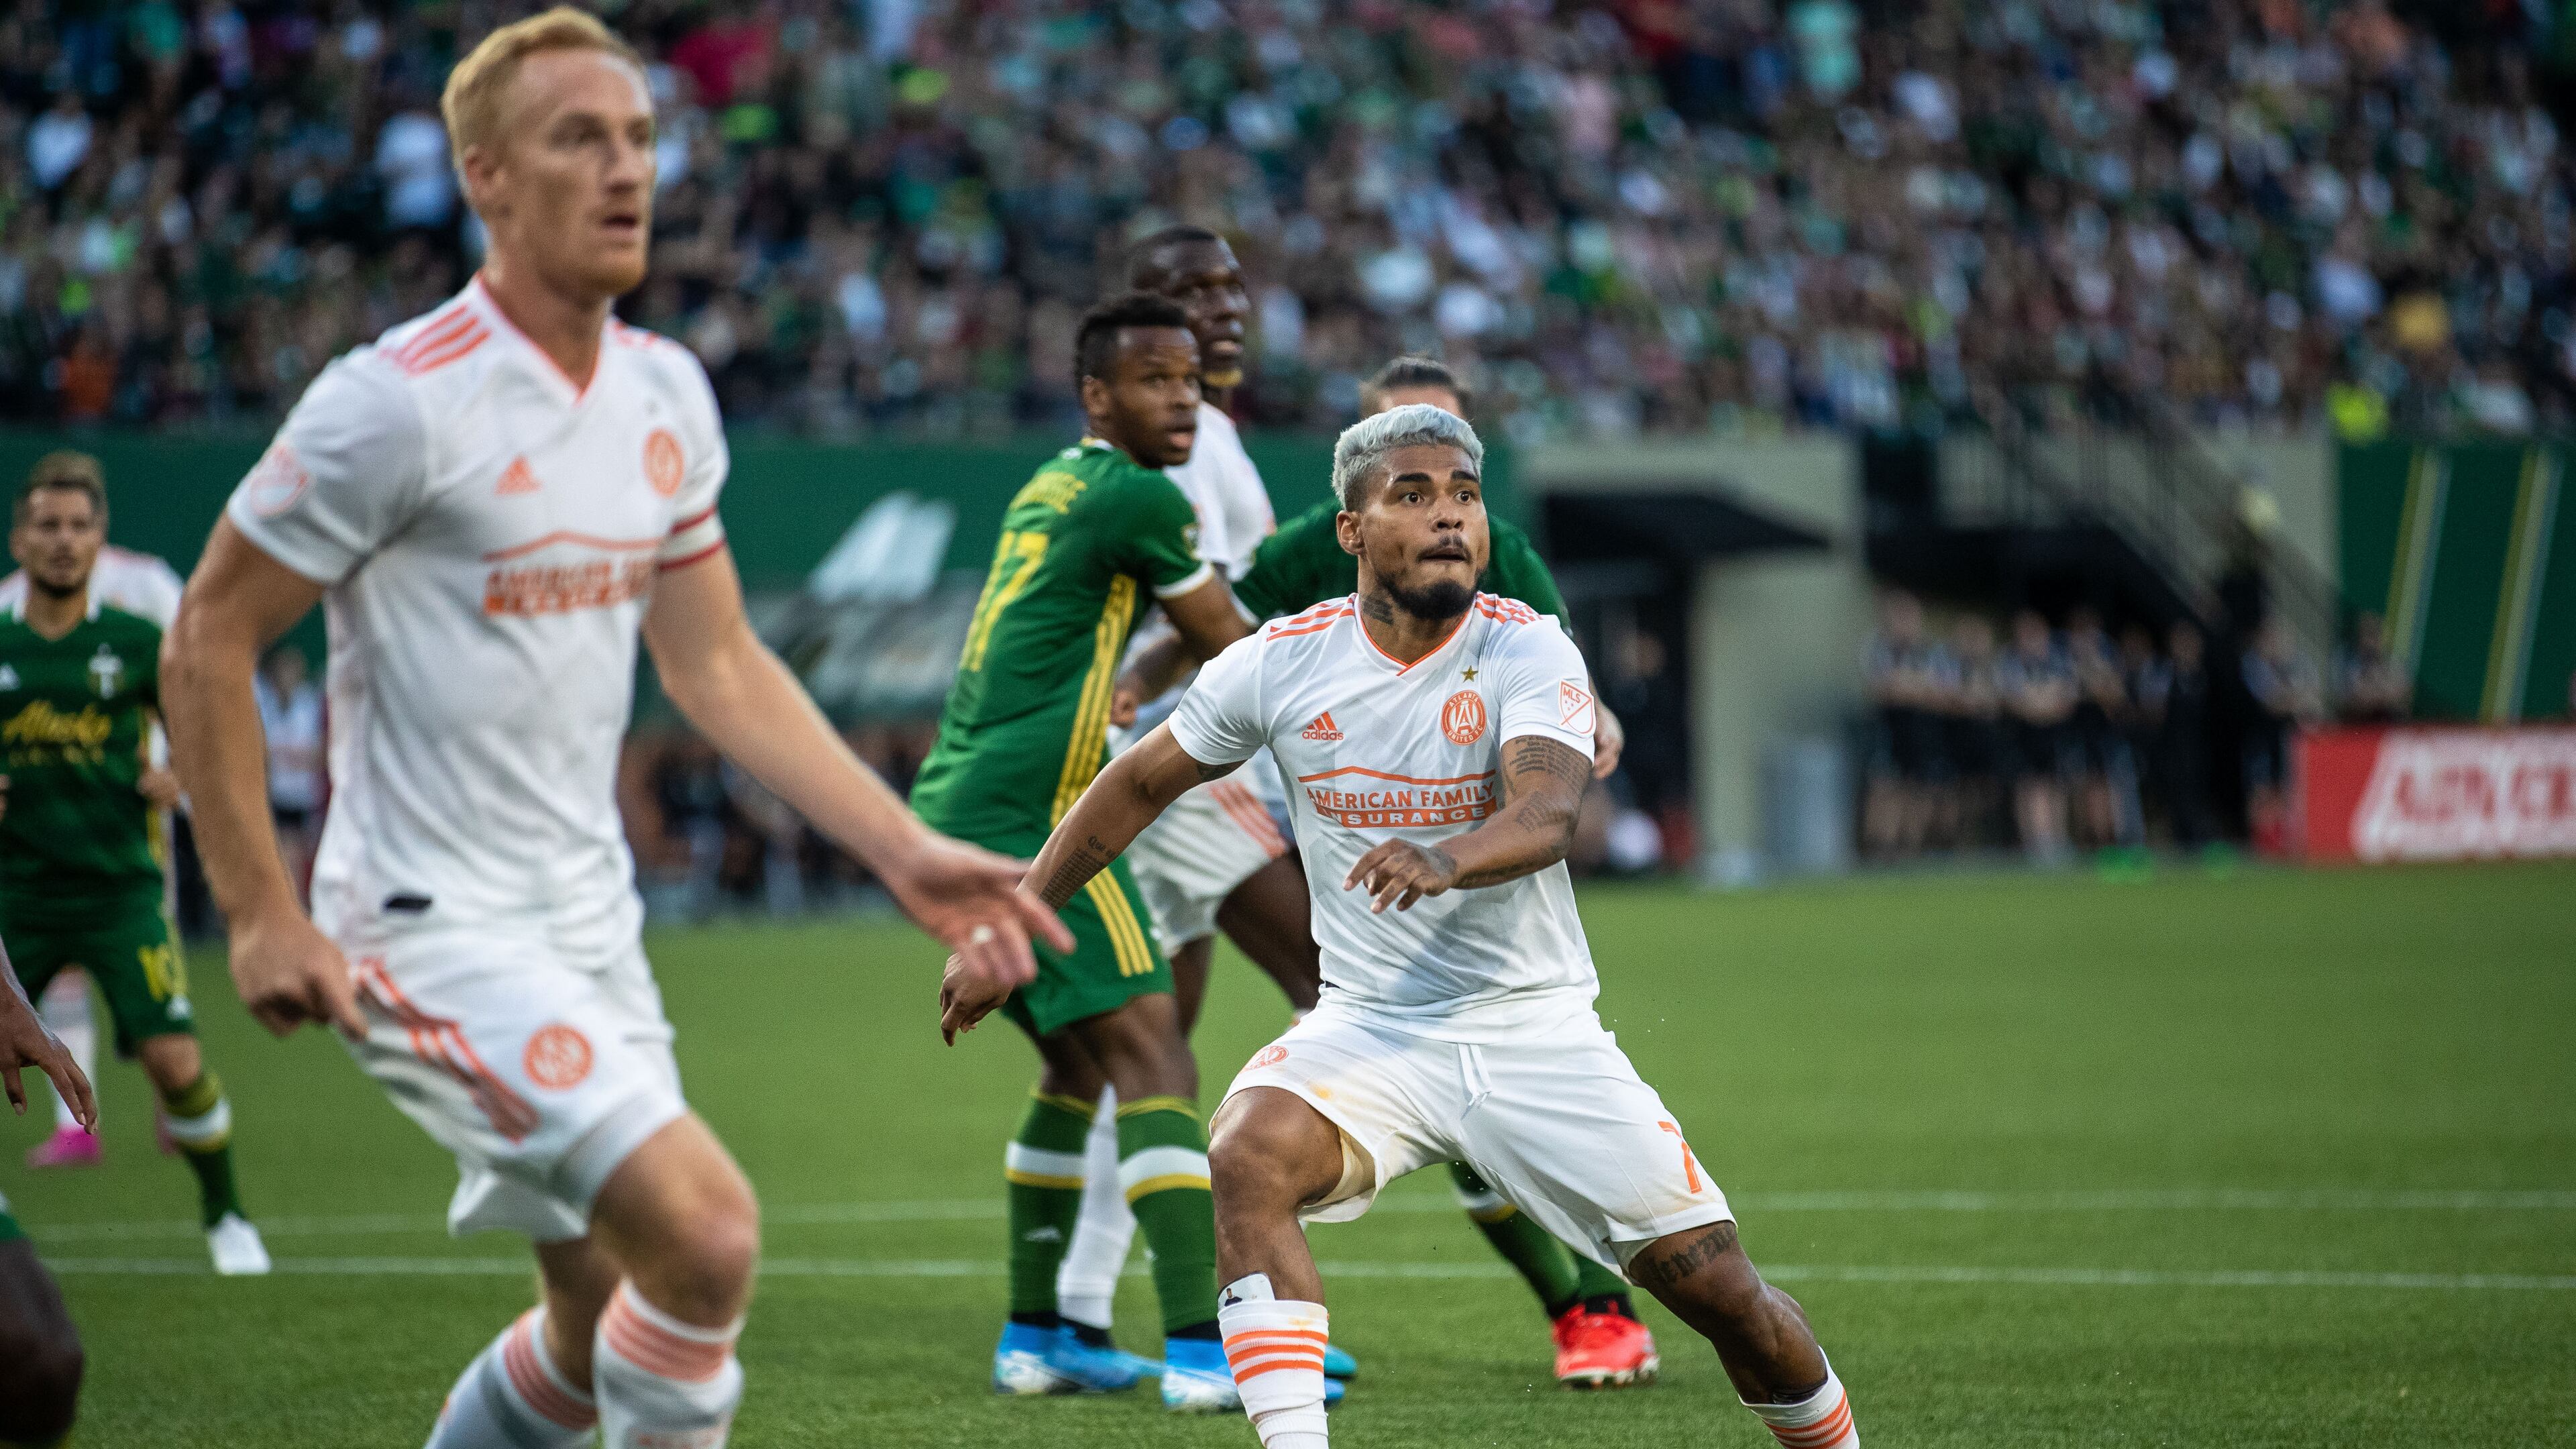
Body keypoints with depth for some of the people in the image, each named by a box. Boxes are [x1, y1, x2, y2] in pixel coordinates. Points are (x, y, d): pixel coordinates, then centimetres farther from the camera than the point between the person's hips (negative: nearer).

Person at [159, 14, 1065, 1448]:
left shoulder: (666, 394, 7)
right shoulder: (399, 402, -16)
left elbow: (719, 665, 15)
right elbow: (210, 642, -10)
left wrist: (907, 851, 8)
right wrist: (263, 917, -13)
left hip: (592, 922, 8)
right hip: (438, 934, -8)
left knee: (606, 1332, 11)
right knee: (708, 1233, -22)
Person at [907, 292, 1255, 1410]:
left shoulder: (1052, 489, 17)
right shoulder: (1136, 498, -9)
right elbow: (1234, 655, 0)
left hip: (955, 807, 10)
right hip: (1025, 817, -10)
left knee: (1079, 1061, 19)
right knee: (1150, 1055, -13)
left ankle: (1034, 1336, 22)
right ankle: (1199, 1348, -23)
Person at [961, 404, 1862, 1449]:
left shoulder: (1528, 652, -11)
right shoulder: (1281, 663, -3)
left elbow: (1546, 816, -30)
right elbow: (1139, 784, 11)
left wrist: (1446, 861, -51)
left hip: (1537, 1029, -1)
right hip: (1371, 1025, 1)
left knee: (1719, 1289, -5)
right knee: (1250, 1155, -30)